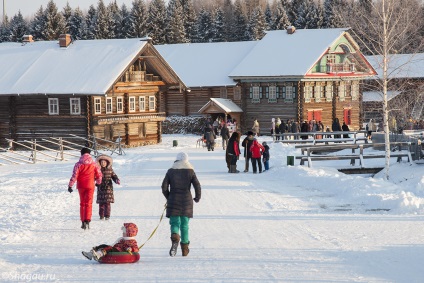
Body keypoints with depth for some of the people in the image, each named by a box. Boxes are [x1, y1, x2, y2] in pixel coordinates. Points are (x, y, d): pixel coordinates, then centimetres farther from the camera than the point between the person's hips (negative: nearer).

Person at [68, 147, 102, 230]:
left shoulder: (78, 164, -6)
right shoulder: (94, 164, 0)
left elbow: (74, 176, -11)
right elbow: (99, 174, 5)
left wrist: (70, 185, -6)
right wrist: (98, 182, 24)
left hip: (81, 186, 0)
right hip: (90, 186, 0)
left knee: (82, 204, 14)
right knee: (88, 204, -1)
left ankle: (83, 222, 16)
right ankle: (87, 221, -18)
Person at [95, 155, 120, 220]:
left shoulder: (110, 170, 5)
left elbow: (114, 176, 8)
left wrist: (117, 180, -11)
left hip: (108, 188, 0)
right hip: (100, 189, 0)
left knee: (107, 203, -4)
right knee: (101, 203, 1)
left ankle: (107, 215, 1)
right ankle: (101, 216, 10)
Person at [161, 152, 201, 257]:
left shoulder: (170, 171, 2)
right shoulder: (190, 171, 1)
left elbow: (164, 187, 0)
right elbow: (197, 186, -6)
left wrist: (168, 197, 16)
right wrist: (197, 197, 10)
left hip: (173, 201, 0)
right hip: (186, 201, 0)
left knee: (175, 222, 1)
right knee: (184, 224, 10)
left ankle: (175, 237, -32)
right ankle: (185, 248, 12)